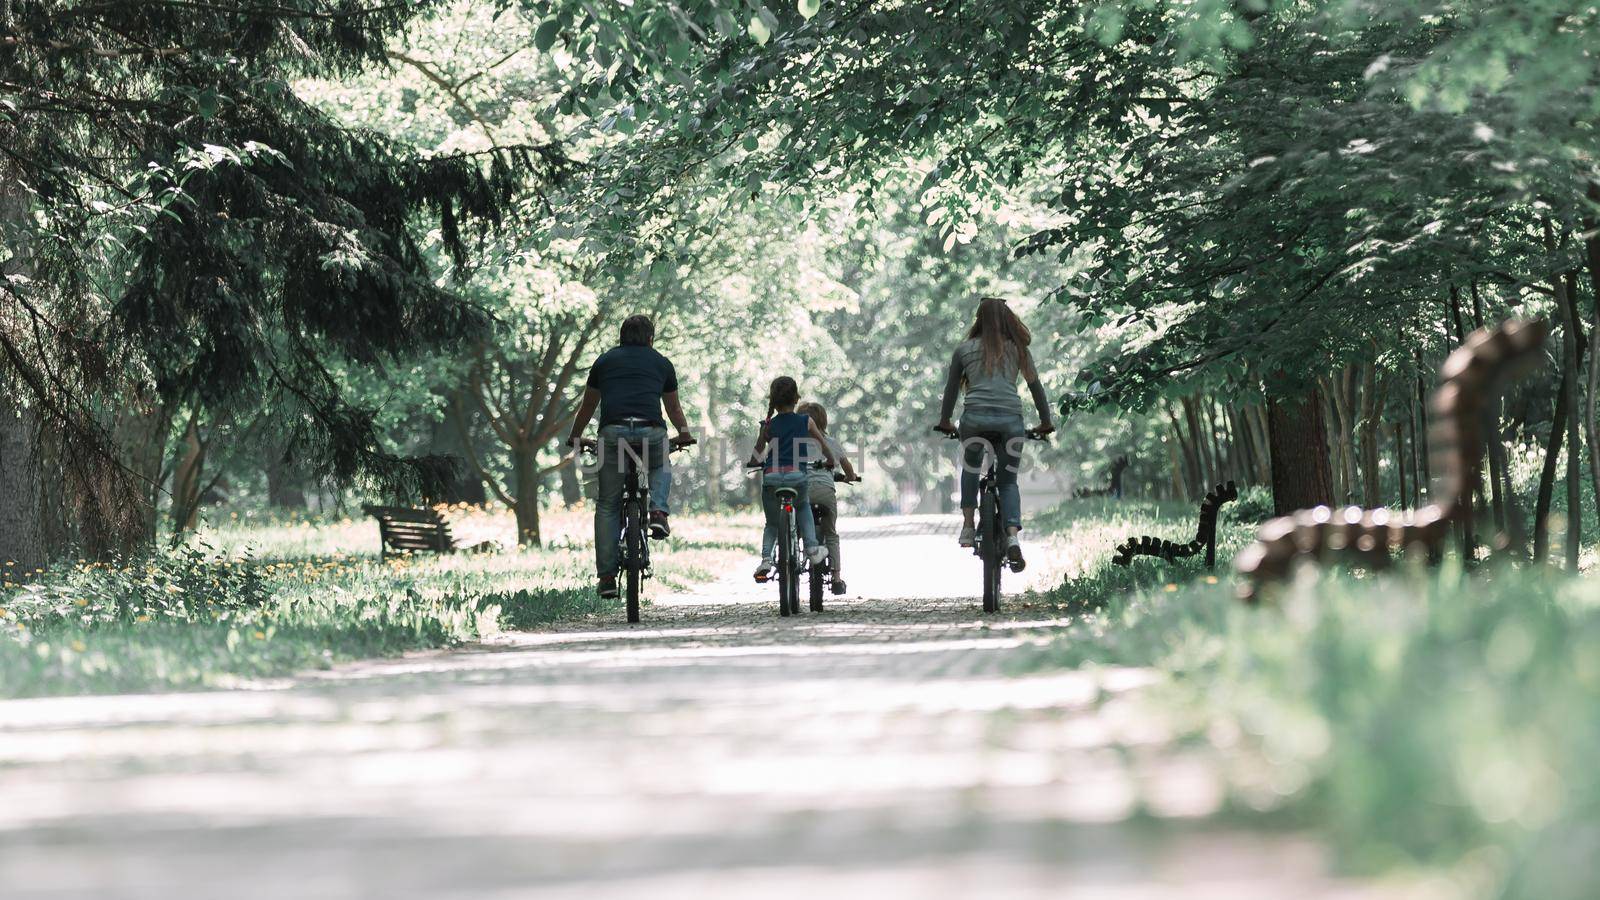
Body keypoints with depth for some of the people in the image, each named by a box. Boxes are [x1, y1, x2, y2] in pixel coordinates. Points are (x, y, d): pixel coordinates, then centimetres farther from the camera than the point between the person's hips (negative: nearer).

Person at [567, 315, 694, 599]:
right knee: (661, 468, 34)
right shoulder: (662, 363, 23)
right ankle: (658, 512, 5)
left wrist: (575, 438, 49)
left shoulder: (605, 360, 24)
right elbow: (674, 408, 35)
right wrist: (685, 436, 53)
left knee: (607, 505, 8)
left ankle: (607, 577, 2)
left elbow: (587, 407, 33)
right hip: (651, 432, 0)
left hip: (613, 433, 0)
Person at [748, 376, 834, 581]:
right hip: (798, 477, 0)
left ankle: (766, 558, -3)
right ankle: (812, 548, 20)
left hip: (771, 478, 0)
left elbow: (755, 459, 17)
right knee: (803, 506, 33)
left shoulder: (768, 426, 11)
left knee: (772, 523, 20)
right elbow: (824, 447, 23)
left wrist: (755, 463, 40)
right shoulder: (806, 422, 10)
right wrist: (831, 462, 43)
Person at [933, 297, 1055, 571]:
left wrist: (944, 422, 34)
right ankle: (1013, 537, -10)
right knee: (1008, 480, 11)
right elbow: (1035, 386, 20)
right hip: (1010, 418, 0)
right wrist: (1045, 422, 30)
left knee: (971, 467, 27)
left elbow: (951, 389, 21)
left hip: (975, 417, 0)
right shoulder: (1017, 348, 15)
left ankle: (968, 526, 16)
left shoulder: (965, 349, 14)